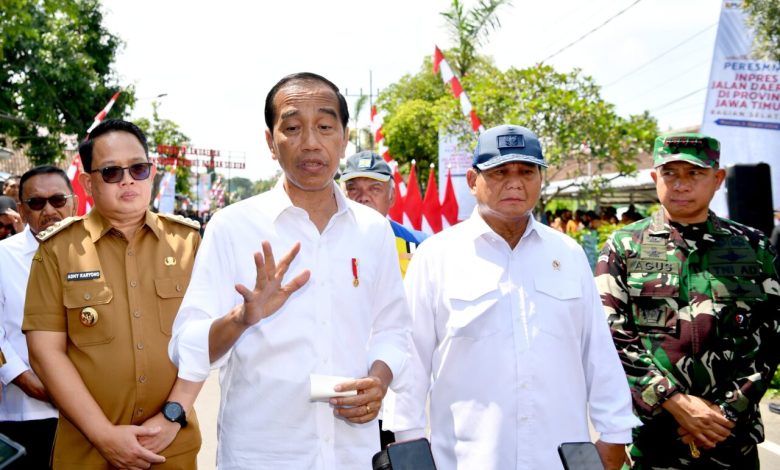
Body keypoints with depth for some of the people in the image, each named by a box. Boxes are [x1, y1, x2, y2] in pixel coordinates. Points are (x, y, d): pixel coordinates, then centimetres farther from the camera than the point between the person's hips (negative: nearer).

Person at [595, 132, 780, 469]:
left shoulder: (752, 248, 5)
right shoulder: (624, 247, 0)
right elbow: (610, 336, -7)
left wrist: (728, 410, -9)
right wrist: (675, 401, -14)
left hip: (733, 436, 2)